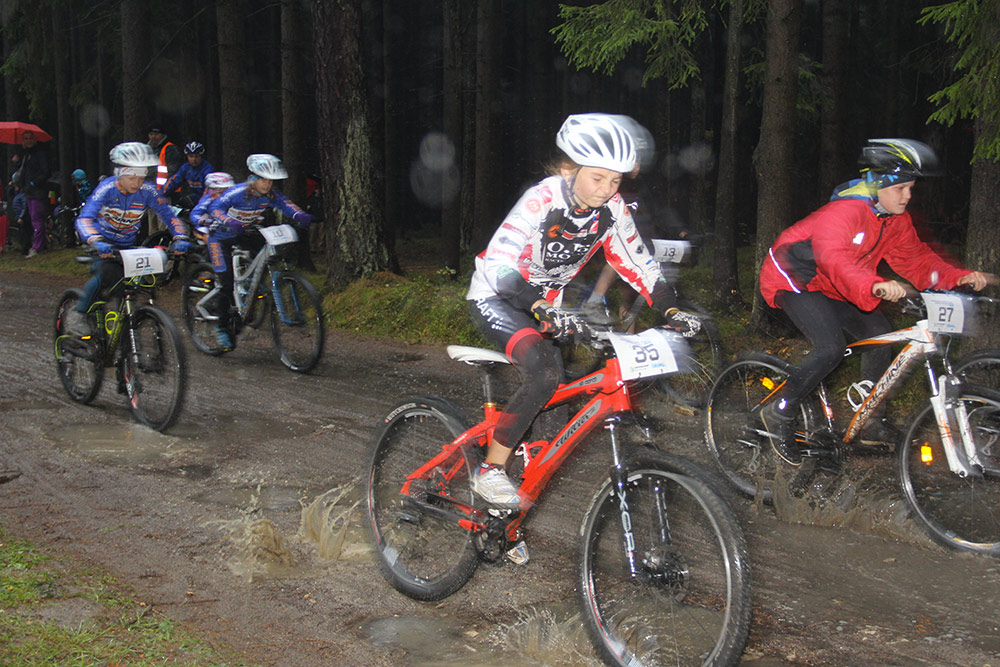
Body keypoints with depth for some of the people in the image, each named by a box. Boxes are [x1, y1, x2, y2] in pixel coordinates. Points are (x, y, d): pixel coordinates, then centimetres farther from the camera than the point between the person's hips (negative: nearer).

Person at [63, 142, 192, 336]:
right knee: (107, 272, -31)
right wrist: (96, 242, -54)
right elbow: (84, 219, -34)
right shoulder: (107, 188, -24)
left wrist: (180, 238, -34)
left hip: (127, 246, 4)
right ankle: (77, 314, -16)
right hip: (103, 243, -4)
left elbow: (168, 215, -14)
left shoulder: (147, 191, -15)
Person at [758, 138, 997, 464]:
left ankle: (873, 421, 10)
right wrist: (874, 286, -61)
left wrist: (962, 277, -14)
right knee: (831, 348, -25)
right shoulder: (843, 211, -29)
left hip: (828, 288, 9)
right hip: (793, 278, -9)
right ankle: (780, 413, -10)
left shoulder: (896, 220, 0)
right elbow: (834, 259, -44)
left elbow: (916, 258, 1)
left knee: (879, 333, -1)